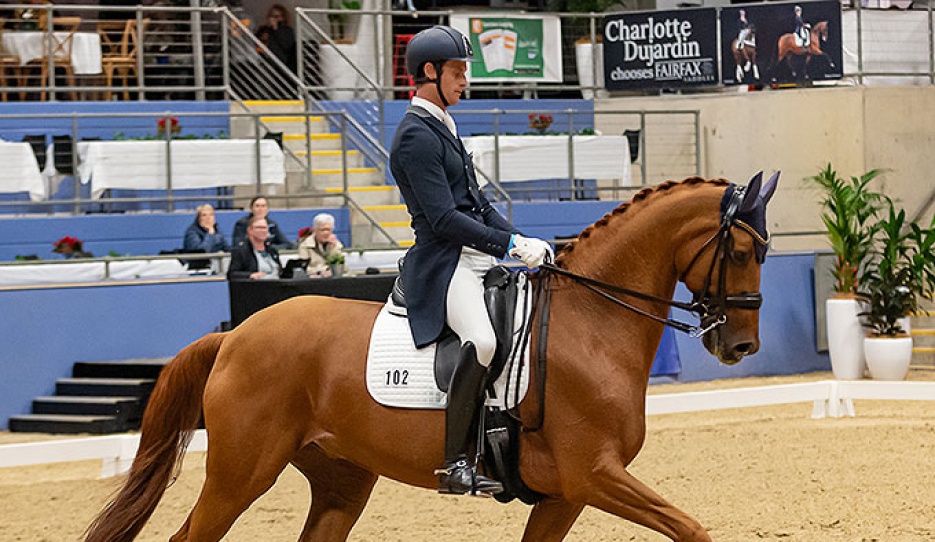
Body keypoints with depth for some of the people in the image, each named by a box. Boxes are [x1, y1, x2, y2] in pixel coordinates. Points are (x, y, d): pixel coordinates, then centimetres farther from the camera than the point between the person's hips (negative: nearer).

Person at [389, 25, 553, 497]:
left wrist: (525, 242, 10)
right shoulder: (417, 135, -10)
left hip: (478, 259, 11)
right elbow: (444, 218, -18)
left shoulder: (442, 126, 21)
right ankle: (455, 463, -31)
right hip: (443, 263, -11)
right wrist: (511, 244, -19)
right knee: (482, 340, -34)